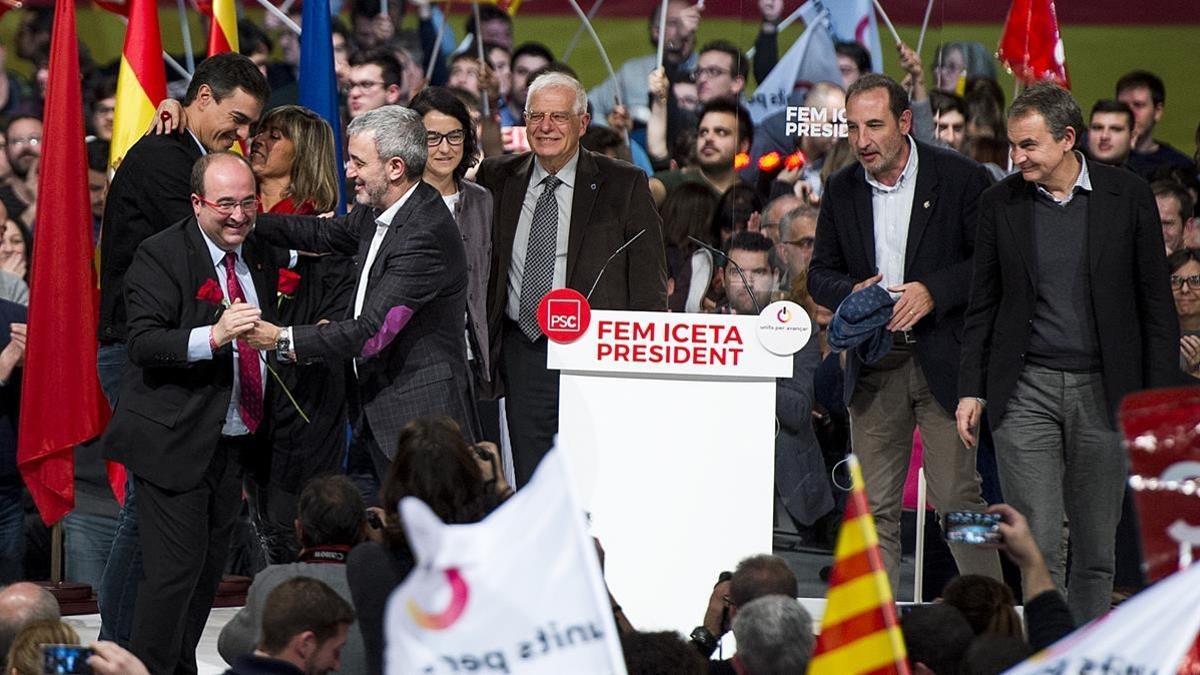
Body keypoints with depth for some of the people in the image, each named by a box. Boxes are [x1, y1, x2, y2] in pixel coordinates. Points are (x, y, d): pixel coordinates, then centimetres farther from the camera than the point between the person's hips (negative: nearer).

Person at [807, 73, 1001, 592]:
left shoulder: (959, 178, -4)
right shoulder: (842, 190, 9)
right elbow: (819, 273, 15)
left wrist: (934, 291, -16)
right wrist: (851, 292, -8)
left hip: (942, 362, -4)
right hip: (873, 369, 4)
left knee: (957, 498, -7)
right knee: (875, 508, 4)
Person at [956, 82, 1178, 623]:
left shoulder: (1128, 197, 0)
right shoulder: (999, 204, 4)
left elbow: (1156, 303, 3)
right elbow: (983, 307, 11)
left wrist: (1160, 394, -2)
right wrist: (970, 390, 5)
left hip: (1102, 393, 0)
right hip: (1025, 390, 0)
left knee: (1096, 548, 5)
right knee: (1037, 546, -7)